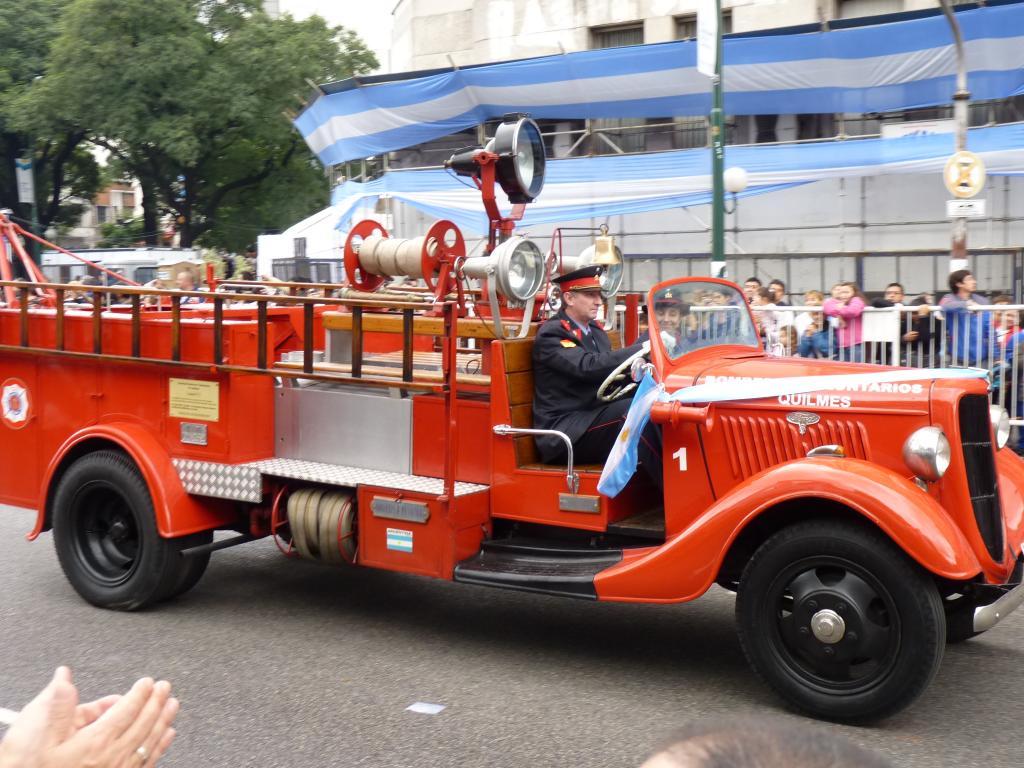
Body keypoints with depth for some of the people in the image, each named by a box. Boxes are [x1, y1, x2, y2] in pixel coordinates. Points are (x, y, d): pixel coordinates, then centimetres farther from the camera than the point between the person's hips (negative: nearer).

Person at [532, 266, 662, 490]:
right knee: (630, 409, -30)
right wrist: (640, 349, -27)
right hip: (564, 433, -8)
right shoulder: (551, 334, -9)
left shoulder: (595, 330, 17)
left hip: (596, 419, 8)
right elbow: (588, 366, -25)